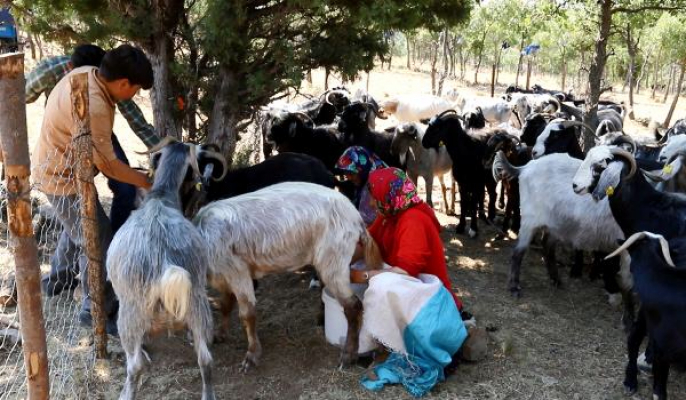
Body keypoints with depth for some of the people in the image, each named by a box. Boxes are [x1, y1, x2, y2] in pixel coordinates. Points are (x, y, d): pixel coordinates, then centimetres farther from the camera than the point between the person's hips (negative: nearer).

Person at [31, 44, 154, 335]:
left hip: (56, 168, 10)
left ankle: (59, 278, 51)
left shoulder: (86, 73, -7)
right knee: (98, 242, -2)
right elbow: (107, 164, -26)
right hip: (63, 179, -10)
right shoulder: (93, 108, -35)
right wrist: (144, 181, -12)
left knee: (77, 226, 30)